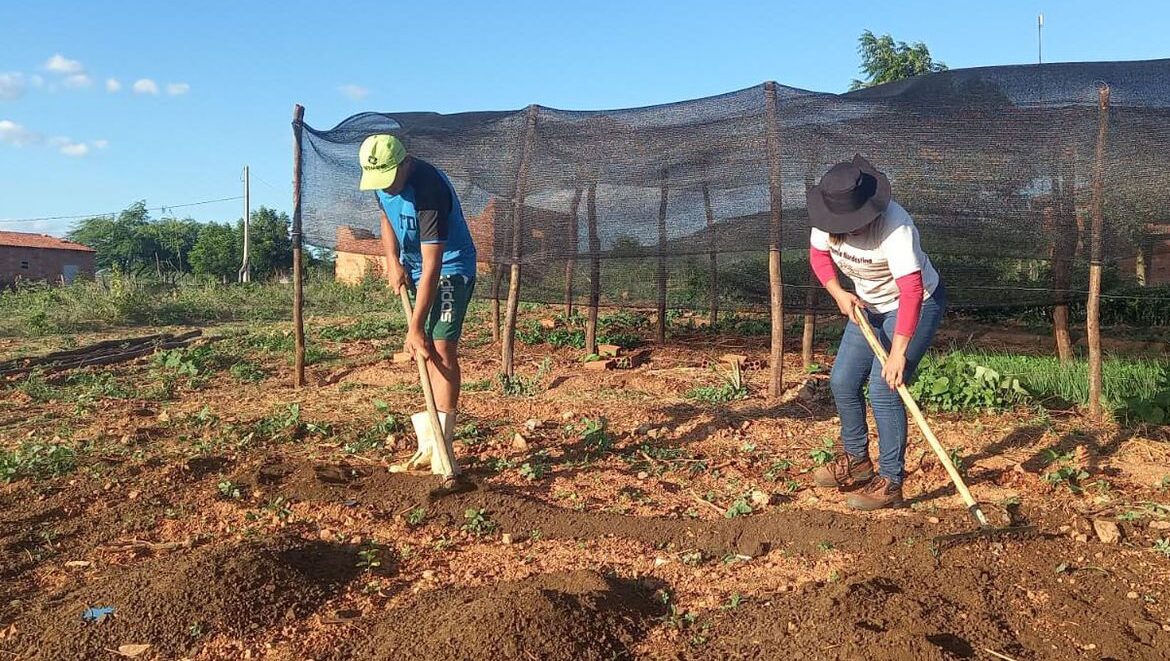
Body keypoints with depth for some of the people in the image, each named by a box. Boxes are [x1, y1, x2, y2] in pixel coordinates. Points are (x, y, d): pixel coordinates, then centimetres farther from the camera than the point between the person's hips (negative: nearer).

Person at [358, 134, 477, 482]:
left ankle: (441, 447, -12)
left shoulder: (429, 189, -31)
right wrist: (393, 261, -2)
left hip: (450, 269, -7)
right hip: (413, 267, 8)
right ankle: (429, 444, 14)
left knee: (441, 349, -16)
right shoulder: (382, 180, -7)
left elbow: (432, 266, -32)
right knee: (426, 353, 8)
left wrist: (416, 326, -31)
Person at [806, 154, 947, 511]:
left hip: (917, 304, -7)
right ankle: (856, 461, 25)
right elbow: (819, 253, 3)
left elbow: (912, 290, -40)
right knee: (842, 382, 6)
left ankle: (890, 483, -3)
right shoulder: (828, 217, -16)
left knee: (883, 390, -15)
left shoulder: (895, 225, -36)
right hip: (869, 305, 7)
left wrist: (898, 352, -43)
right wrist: (839, 293, -13)